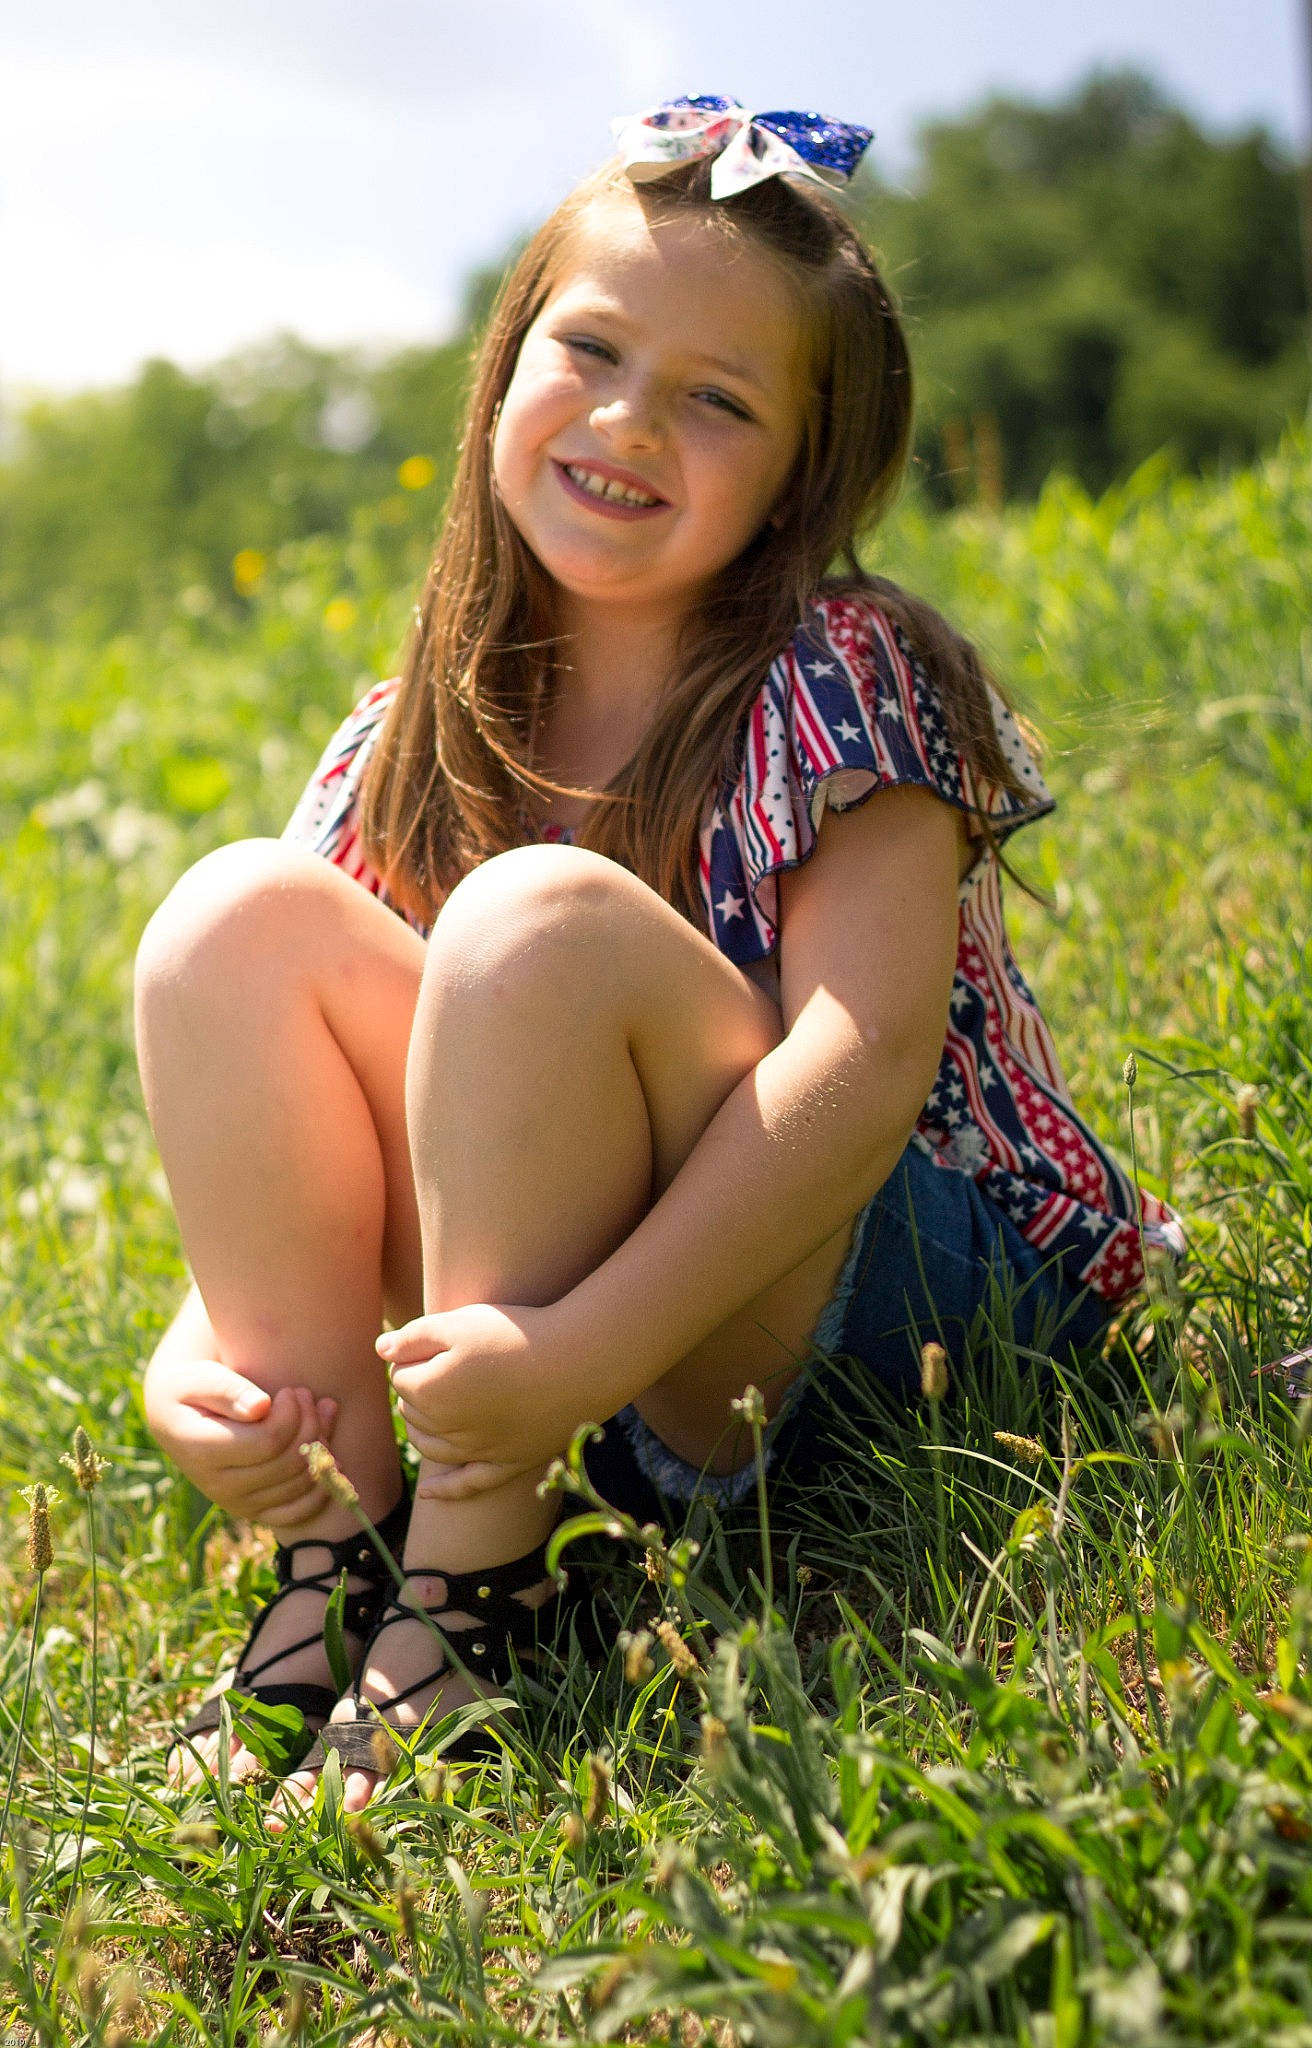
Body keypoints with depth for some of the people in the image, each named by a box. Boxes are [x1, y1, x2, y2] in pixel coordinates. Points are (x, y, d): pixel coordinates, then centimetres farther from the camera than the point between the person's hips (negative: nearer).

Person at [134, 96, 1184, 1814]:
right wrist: (205, 1350, -19)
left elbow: (870, 1059, -24)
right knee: (235, 913, -12)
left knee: (542, 919, -30)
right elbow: (287, 1141, 1)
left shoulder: (836, 684, -11)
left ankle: (467, 1590, -23)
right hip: (566, 1268, 5)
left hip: (892, 1274, -5)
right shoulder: (417, 745, 4)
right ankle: (330, 1555, -14)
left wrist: (588, 1349, -34)